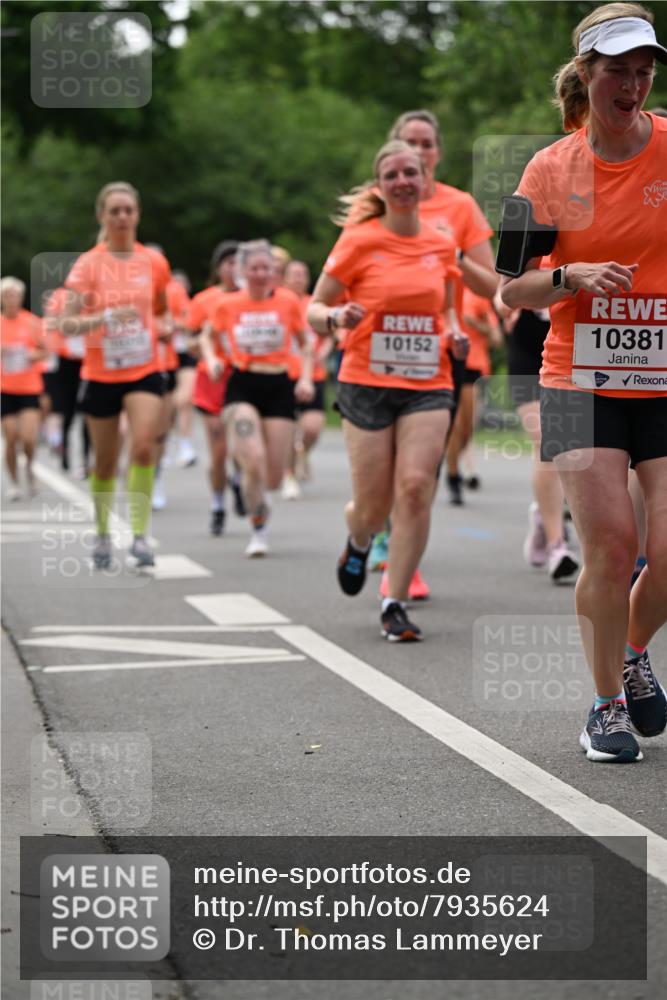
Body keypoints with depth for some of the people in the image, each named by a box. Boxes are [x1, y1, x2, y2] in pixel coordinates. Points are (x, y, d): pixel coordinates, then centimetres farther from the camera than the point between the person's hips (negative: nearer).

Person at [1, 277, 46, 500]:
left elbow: (44, 351, 8)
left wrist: (33, 356, -13)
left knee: (29, 438, -12)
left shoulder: (32, 322, 0)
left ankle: (29, 467, 20)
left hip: (30, 387, -1)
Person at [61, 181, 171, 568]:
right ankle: (103, 534, 29)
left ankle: (140, 534, -15)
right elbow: (67, 324, -15)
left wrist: (162, 329, -2)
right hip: (101, 375, -1)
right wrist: (106, 317, -31)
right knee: (106, 462, 10)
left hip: (145, 372, 1)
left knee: (144, 447, -20)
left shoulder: (154, 262, 1)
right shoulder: (88, 264, -7)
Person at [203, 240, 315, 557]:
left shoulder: (288, 301, 0)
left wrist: (306, 378, -2)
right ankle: (258, 531, -1)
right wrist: (212, 359, -1)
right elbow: (208, 336, 18)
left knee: (273, 478, 0)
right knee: (254, 461, -21)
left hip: (279, 387, 1)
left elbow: (305, 343, 11)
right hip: (242, 386, -1)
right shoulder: (227, 305, 1)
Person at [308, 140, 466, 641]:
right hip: (366, 384, -2)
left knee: (416, 487, -15)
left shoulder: (442, 245, 7)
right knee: (374, 504, -1)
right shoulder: (358, 242, -4)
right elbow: (315, 308, 0)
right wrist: (337, 317, -22)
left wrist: (455, 332, 2)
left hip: (428, 387, 2)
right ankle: (358, 543, 39)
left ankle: (395, 605, -4)